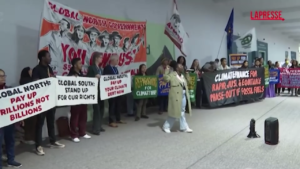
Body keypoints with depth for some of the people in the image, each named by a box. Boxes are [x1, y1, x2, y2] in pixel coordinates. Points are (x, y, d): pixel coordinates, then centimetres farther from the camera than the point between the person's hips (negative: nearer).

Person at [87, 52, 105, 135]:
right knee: (97, 109, -8)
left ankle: (99, 126, 22)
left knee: (101, 108, 11)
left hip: (101, 90, 8)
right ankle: (95, 129, -2)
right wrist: (95, 77, -24)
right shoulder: (91, 67, -5)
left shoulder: (100, 68, 18)